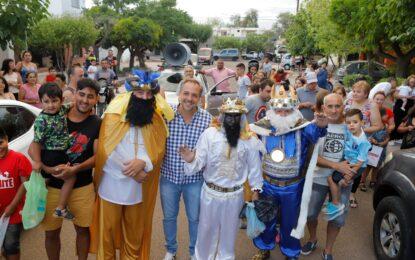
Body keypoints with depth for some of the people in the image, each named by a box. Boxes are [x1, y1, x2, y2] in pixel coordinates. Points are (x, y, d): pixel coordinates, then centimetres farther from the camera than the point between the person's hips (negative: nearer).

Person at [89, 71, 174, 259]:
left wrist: (143, 162, -24)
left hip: (139, 187, 2)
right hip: (111, 183, -2)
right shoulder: (114, 113, -10)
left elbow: (158, 149, -4)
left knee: (134, 232, 18)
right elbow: (106, 149, -14)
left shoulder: (157, 118, -2)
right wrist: (130, 170, -18)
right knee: (107, 230, 14)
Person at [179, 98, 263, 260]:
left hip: (235, 194, 1)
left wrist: (256, 188, 6)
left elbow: (254, 165, 1)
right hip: (211, 192, -1)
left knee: (229, 231, 22)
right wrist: (190, 160, -37)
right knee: (206, 229, 18)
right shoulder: (210, 134, -14)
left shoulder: (249, 139, -9)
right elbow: (199, 161, -16)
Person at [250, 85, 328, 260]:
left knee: (290, 221, 18)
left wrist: (320, 126, -61)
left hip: (293, 187, -1)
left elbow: (313, 132, -39)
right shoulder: (263, 126, -10)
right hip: (267, 184, 2)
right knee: (265, 219, 21)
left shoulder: (302, 126, -17)